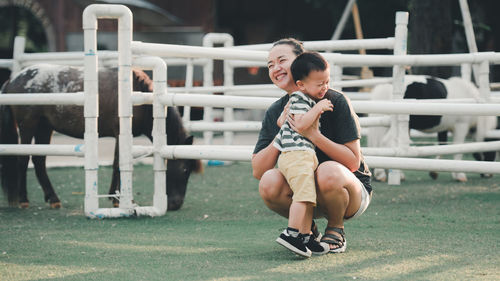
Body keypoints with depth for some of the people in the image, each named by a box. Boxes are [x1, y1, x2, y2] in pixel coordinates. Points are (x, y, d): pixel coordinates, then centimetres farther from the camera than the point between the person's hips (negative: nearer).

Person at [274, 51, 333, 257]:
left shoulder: (305, 100, 22)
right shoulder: (299, 99, -8)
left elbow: (280, 121, 29)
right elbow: (300, 123, -23)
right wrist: (318, 108, -16)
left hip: (305, 155, 11)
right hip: (296, 154, -11)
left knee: (308, 197, 8)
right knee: (304, 194, -19)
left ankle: (305, 237, 9)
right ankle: (291, 233, -24)